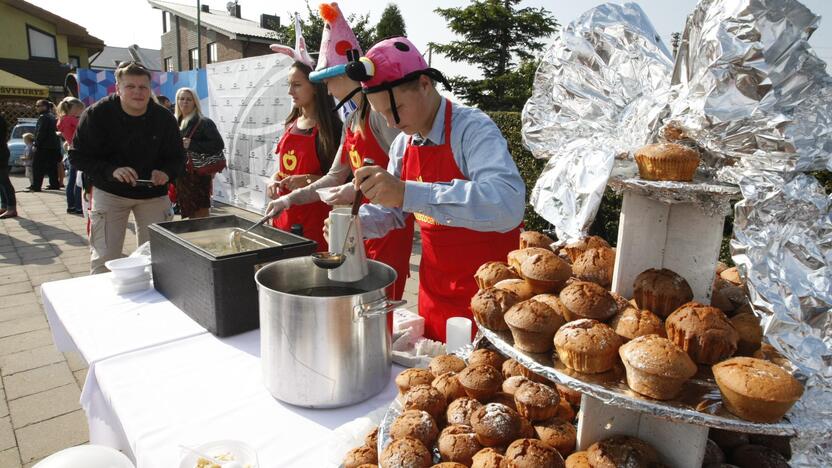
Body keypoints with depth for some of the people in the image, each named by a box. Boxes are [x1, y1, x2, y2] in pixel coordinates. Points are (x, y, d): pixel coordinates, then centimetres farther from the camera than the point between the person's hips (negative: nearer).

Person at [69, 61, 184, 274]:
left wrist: (166, 172, -22)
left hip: (153, 193, 2)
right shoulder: (97, 114, -13)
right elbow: (78, 156, -10)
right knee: (104, 259, -2)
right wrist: (111, 170, -28)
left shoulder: (164, 118, -8)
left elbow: (177, 158, 1)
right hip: (109, 192, -1)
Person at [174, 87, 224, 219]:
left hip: (198, 177, -7)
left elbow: (218, 144, -17)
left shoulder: (204, 122, -6)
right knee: (190, 215, 12)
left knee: (200, 216, -6)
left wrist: (192, 145, -20)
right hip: (181, 177, 7)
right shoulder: (176, 122, 15)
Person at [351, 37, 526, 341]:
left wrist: (407, 193, -44)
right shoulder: (403, 143, 1)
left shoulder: (472, 129, -21)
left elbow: (509, 205, -39)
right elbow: (394, 210, 12)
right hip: (433, 290, 6)